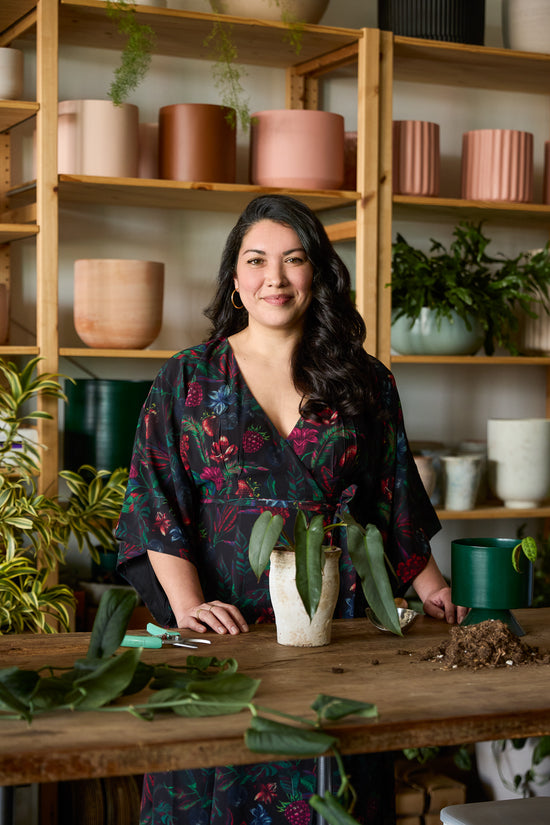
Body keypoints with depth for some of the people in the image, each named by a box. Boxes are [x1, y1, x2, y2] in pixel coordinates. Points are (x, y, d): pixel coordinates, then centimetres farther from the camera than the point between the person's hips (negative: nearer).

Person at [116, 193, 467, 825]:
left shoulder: (364, 382, 9)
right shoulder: (187, 381, 4)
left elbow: (395, 506, 12)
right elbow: (155, 509, -3)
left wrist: (434, 593, 2)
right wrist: (188, 605, -16)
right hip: (225, 628, -1)